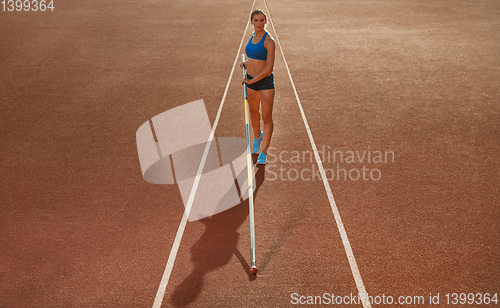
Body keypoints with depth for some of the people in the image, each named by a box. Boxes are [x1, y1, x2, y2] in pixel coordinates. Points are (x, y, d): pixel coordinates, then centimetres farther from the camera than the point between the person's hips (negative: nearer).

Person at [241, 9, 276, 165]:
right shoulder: (252, 36, 4)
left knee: (267, 118, -3)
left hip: (265, 82, -7)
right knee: (253, 111, 23)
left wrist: (252, 81, -17)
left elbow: (269, 68, -22)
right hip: (250, 80, 7)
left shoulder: (269, 41, -18)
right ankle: (257, 137, 48)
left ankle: (263, 152, 5)